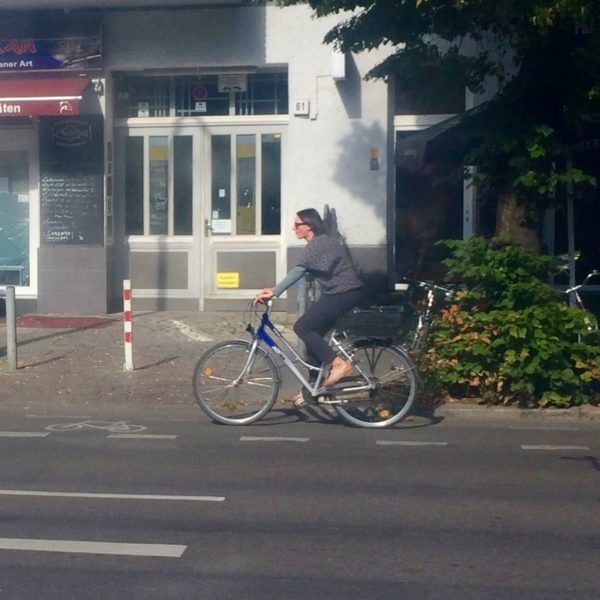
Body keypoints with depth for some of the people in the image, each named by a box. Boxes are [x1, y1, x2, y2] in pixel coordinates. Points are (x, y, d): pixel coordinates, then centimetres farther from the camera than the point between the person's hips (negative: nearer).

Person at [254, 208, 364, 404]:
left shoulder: (317, 244, -15)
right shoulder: (323, 241, 16)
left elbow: (297, 272, -26)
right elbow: (302, 272, 16)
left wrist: (274, 292, -28)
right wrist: (275, 290, 11)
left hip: (344, 293, -10)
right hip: (345, 293, 10)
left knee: (302, 327, -13)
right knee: (313, 333, 10)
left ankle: (338, 363, -15)